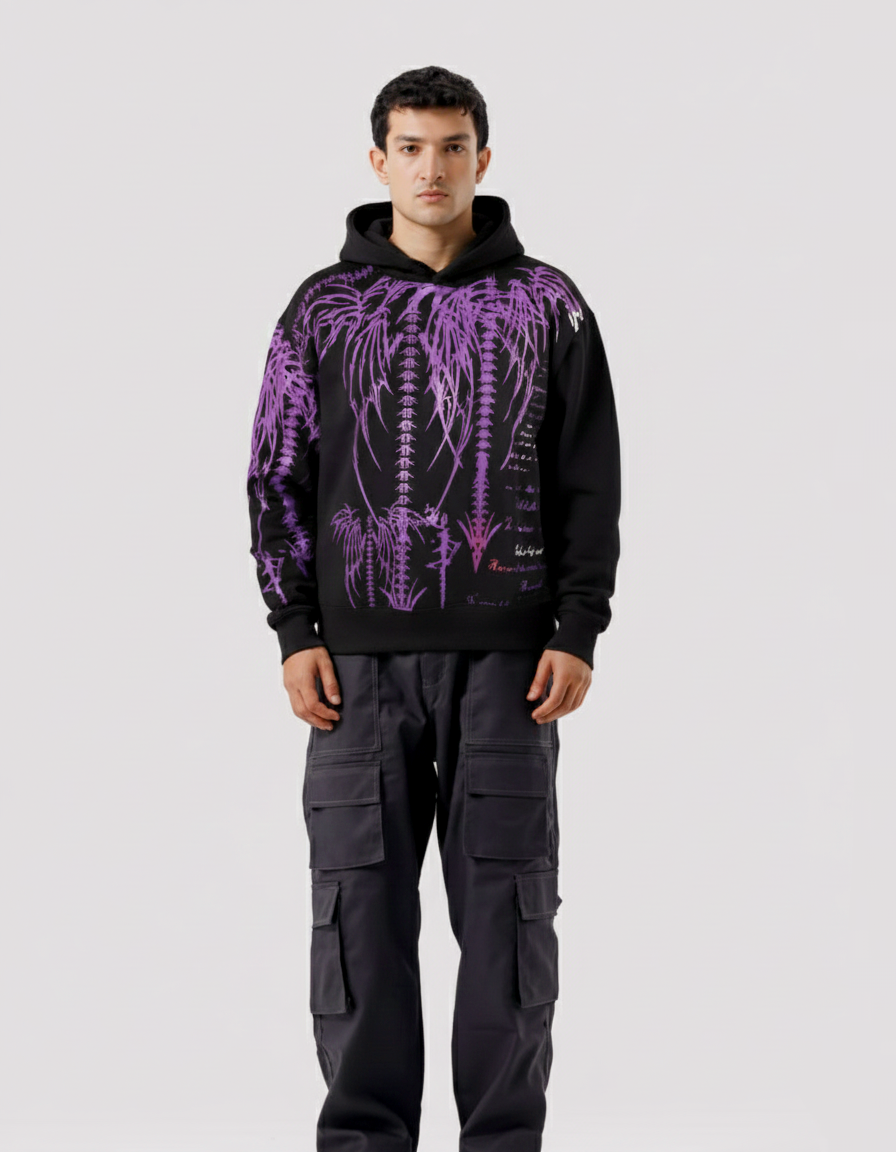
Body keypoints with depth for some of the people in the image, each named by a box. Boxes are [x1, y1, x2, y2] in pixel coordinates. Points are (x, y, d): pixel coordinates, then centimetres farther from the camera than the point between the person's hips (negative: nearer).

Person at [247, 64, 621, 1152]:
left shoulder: (547, 305, 6)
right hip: (362, 657, 1)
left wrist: (578, 632, -3)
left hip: (505, 655, -1)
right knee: (360, 903, 1)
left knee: (506, 902, 1)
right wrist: (294, 632, -1)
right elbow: (278, 473, 8)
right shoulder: (323, 307, 8)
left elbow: (590, 479, 5)